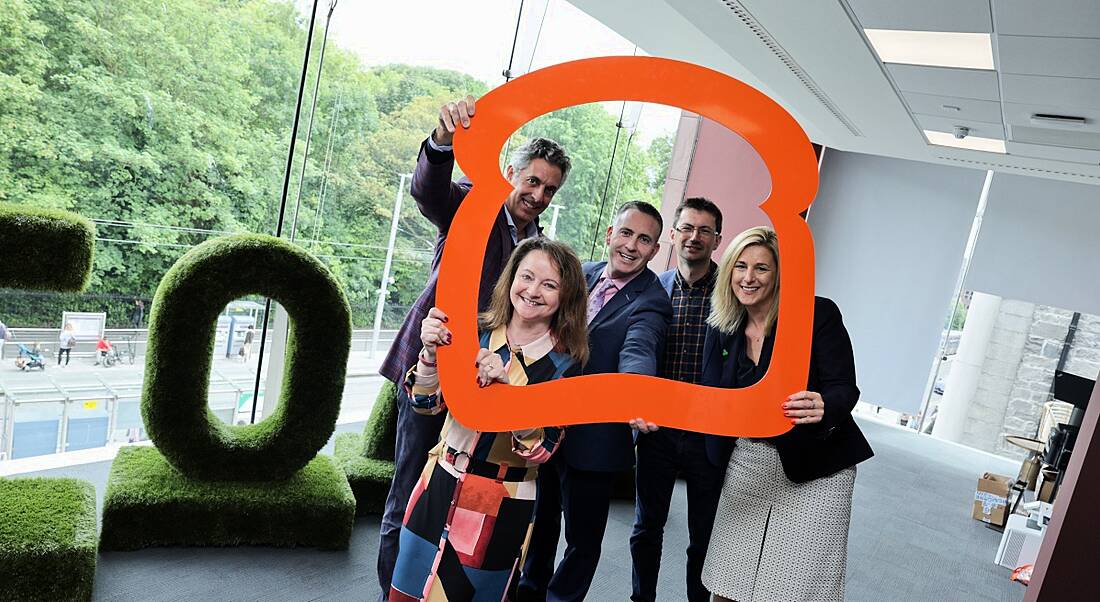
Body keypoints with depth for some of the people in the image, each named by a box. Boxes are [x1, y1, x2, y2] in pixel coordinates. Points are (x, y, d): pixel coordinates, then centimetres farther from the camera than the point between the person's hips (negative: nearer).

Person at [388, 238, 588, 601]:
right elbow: (426, 403, -4)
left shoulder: (564, 363, -12)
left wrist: (508, 384, -30)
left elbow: (539, 451, -17)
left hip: (502, 507, -3)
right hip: (440, 486, 3)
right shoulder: (475, 332, -6)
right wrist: (431, 353, -24)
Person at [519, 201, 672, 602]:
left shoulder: (650, 303, -17)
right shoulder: (580, 275, 1)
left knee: (582, 538, 12)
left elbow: (638, 351, -36)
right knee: (540, 519, 26)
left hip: (592, 437, -6)